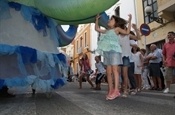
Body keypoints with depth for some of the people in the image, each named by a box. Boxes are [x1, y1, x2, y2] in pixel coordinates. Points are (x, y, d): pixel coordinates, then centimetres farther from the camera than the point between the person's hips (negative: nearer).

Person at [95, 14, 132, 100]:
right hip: (107, 52, 6)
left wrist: (129, 21, -1)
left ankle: (116, 91, -17)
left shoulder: (117, 29, 11)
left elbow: (127, 32, -2)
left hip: (114, 51, -6)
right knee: (108, 72, 0)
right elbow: (97, 28, 34)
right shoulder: (106, 31, 27)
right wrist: (97, 19, 36)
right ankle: (110, 91, 3)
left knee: (114, 70, -14)